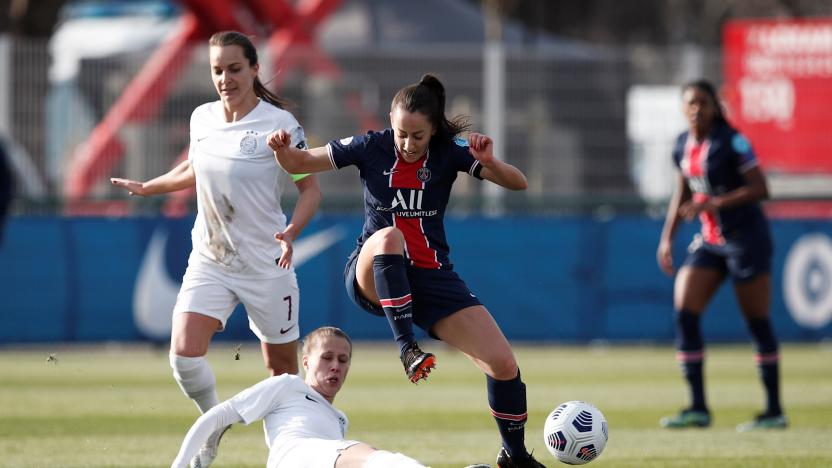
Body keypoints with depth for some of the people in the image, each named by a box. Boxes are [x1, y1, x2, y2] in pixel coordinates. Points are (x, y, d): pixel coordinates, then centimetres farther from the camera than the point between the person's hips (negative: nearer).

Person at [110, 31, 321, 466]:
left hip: (265, 264, -3)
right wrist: (147, 187, 19)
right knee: (184, 353, -15)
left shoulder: (279, 124, -13)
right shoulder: (202, 118, 3)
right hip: (209, 262, 4)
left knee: (282, 367, 5)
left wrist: (291, 232, -24)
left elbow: (310, 189, -8)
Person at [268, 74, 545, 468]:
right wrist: (283, 149, -21)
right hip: (372, 275, -1)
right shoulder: (371, 148, -6)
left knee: (503, 365, -10)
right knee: (389, 236, -39)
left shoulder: (449, 152, -5)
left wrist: (490, 163, -28)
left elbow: (517, 183, -7)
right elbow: (299, 163, 2)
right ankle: (406, 346, -37)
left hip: (431, 276, 2)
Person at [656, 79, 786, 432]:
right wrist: (667, 237, 14)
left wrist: (714, 203, -25)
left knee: (757, 322, -1)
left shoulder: (732, 142, -14)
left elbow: (760, 189, -17)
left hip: (745, 239, -7)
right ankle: (698, 409, -3)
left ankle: (775, 411, 7)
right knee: (684, 312, -6)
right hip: (709, 241, 7)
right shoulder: (683, 146, 7)